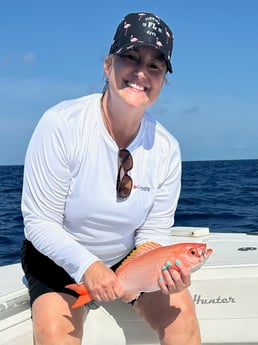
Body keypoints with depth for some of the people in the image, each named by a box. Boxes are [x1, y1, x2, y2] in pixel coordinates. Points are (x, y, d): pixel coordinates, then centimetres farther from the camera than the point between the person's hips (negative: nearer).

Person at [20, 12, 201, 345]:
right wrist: (86, 266, -35)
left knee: (181, 310, -16)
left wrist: (164, 267, -30)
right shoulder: (61, 124, -25)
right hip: (58, 257, -2)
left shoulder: (166, 149, -14)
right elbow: (38, 223, -21)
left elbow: (152, 234, -8)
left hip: (126, 258, 3)